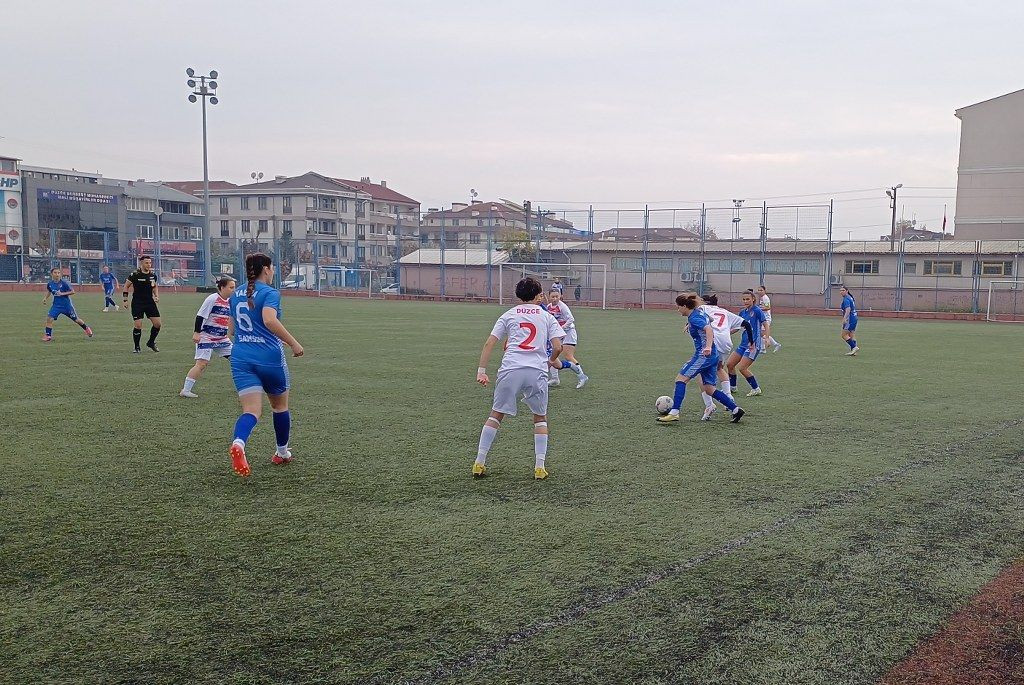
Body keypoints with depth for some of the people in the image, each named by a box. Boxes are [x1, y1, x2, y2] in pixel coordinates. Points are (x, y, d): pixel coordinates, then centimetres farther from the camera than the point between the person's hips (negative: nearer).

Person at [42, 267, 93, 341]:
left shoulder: (64, 283, -19)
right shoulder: (49, 283, -5)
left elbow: (73, 291, -16)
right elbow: (49, 291, 17)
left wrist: (62, 293, -25)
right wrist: (45, 298, 2)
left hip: (66, 305, -3)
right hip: (56, 305, 3)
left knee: (76, 319, 11)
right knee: (49, 318, -15)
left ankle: (86, 328, 36)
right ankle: (48, 336, -4)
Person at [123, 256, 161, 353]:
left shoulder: (153, 275, 4)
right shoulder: (135, 274, -10)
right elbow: (126, 286, -1)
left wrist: (156, 296, 5)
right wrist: (125, 300, -5)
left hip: (150, 302, 5)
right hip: (137, 303, -5)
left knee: (157, 324, 0)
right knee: (138, 325, -8)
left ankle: (151, 343, 22)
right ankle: (137, 348, 8)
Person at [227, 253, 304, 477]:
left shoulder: (235, 296, 12)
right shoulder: (270, 293, -9)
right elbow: (270, 320, -27)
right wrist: (294, 343, -23)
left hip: (240, 358, 4)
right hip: (269, 357, -4)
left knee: (251, 410, -5)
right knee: (280, 405, 19)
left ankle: (238, 443, -36)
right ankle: (282, 452, 32)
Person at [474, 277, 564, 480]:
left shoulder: (508, 315, 16)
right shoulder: (547, 317, 14)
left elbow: (489, 344, 7)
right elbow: (557, 347, 4)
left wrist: (481, 370, 7)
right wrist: (552, 361, 25)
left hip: (510, 370, 0)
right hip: (537, 372, 0)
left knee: (496, 415, 12)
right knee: (540, 418, 18)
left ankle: (479, 463, 10)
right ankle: (540, 467, 12)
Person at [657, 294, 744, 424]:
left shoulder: (694, 318, -14)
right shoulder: (699, 312, 14)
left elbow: (709, 329, -30)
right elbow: (708, 321, 35)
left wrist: (708, 347, -43)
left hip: (704, 355, -10)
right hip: (713, 356, 10)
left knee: (681, 379, -8)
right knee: (709, 389, 11)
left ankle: (674, 413, -14)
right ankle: (735, 409, 8)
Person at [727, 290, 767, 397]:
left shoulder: (757, 311, -10)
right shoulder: (742, 312, 10)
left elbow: (765, 325, -12)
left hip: (754, 345, -8)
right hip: (743, 344, 8)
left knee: (742, 368, -13)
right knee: (729, 364, 7)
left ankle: (756, 389, 2)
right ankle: (732, 387, 24)